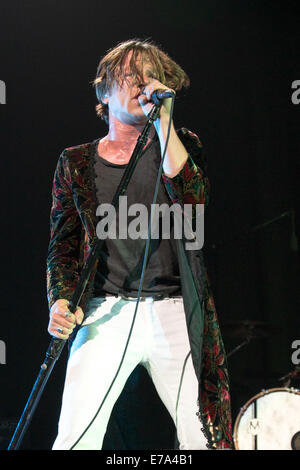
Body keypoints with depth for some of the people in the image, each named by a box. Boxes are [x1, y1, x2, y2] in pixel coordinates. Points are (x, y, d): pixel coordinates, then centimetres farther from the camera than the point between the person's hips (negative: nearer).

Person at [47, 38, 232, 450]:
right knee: (76, 436, -14)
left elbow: (191, 197, -10)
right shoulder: (77, 162, 12)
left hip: (174, 312, 1)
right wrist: (62, 301, -8)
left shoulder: (180, 144, 12)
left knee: (203, 438, -4)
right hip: (106, 310, 0)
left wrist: (163, 120, -9)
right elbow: (63, 245, 10)